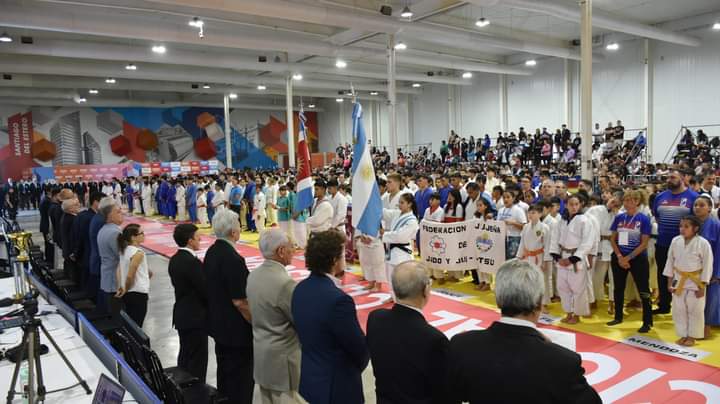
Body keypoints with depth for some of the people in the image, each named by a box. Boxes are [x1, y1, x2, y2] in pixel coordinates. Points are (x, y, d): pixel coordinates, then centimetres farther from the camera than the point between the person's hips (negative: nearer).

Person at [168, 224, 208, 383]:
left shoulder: (174, 259, 5)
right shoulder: (192, 262, -23)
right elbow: (205, 291, -20)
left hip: (182, 315, 9)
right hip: (195, 318, -9)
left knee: (185, 355, 20)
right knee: (197, 359, 1)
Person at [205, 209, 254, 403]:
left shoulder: (212, 252, 1)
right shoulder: (233, 259, -27)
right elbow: (240, 301, -25)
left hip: (218, 322, 9)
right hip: (236, 328, -9)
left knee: (224, 369, 22)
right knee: (241, 376, 5)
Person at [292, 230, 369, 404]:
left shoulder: (300, 289, -5)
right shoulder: (338, 300, -29)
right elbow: (361, 350, -17)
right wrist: (356, 367, 4)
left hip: (309, 379, 8)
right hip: (336, 386, -7)